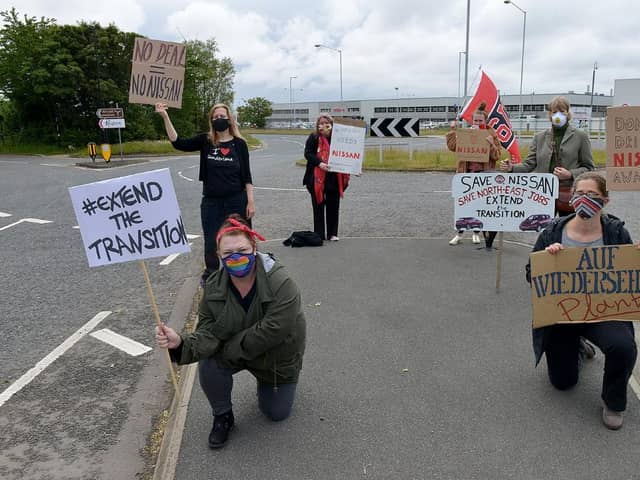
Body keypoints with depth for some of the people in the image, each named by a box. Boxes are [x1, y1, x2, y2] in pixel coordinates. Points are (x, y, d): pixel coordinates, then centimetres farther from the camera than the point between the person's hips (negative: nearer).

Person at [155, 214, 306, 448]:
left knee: (277, 413, 9)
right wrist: (180, 343, -42)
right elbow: (208, 332, -21)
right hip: (233, 353, 2)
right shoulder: (214, 287, -18)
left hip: (276, 357, -2)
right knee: (208, 367, -29)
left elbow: (271, 331, -36)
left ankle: (267, 385, 43)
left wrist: (227, 347, -31)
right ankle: (222, 416, 2)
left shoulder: (281, 283, -33)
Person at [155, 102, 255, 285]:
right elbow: (178, 143, -8)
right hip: (211, 201, 1)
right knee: (211, 242, 9)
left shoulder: (239, 143, -1)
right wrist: (165, 117, -16)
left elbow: (246, 175, 0)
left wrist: (250, 201, -5)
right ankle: (210, 274, 32)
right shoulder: (205, 140, 2)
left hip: (236, 201, -1)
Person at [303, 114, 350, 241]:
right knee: (318, 206, 6)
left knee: (333, 206, 7)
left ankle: (332, 233, 18)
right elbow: (308, 153, -7)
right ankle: (319, 234, 15)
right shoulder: (313, 137, -1)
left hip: (334, 178, 1)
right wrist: (319, 163, -21)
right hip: (318, 177, -1)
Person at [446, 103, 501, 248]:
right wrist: (453, 130, -10)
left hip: (483, 173, -1)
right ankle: (459, 233, 11)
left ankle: (476, 232, 20)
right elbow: (452, 147, -4)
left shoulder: (491, 134, 1)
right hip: (466, 172, 1)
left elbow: (496, 156, -4)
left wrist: (491, 144, -21)